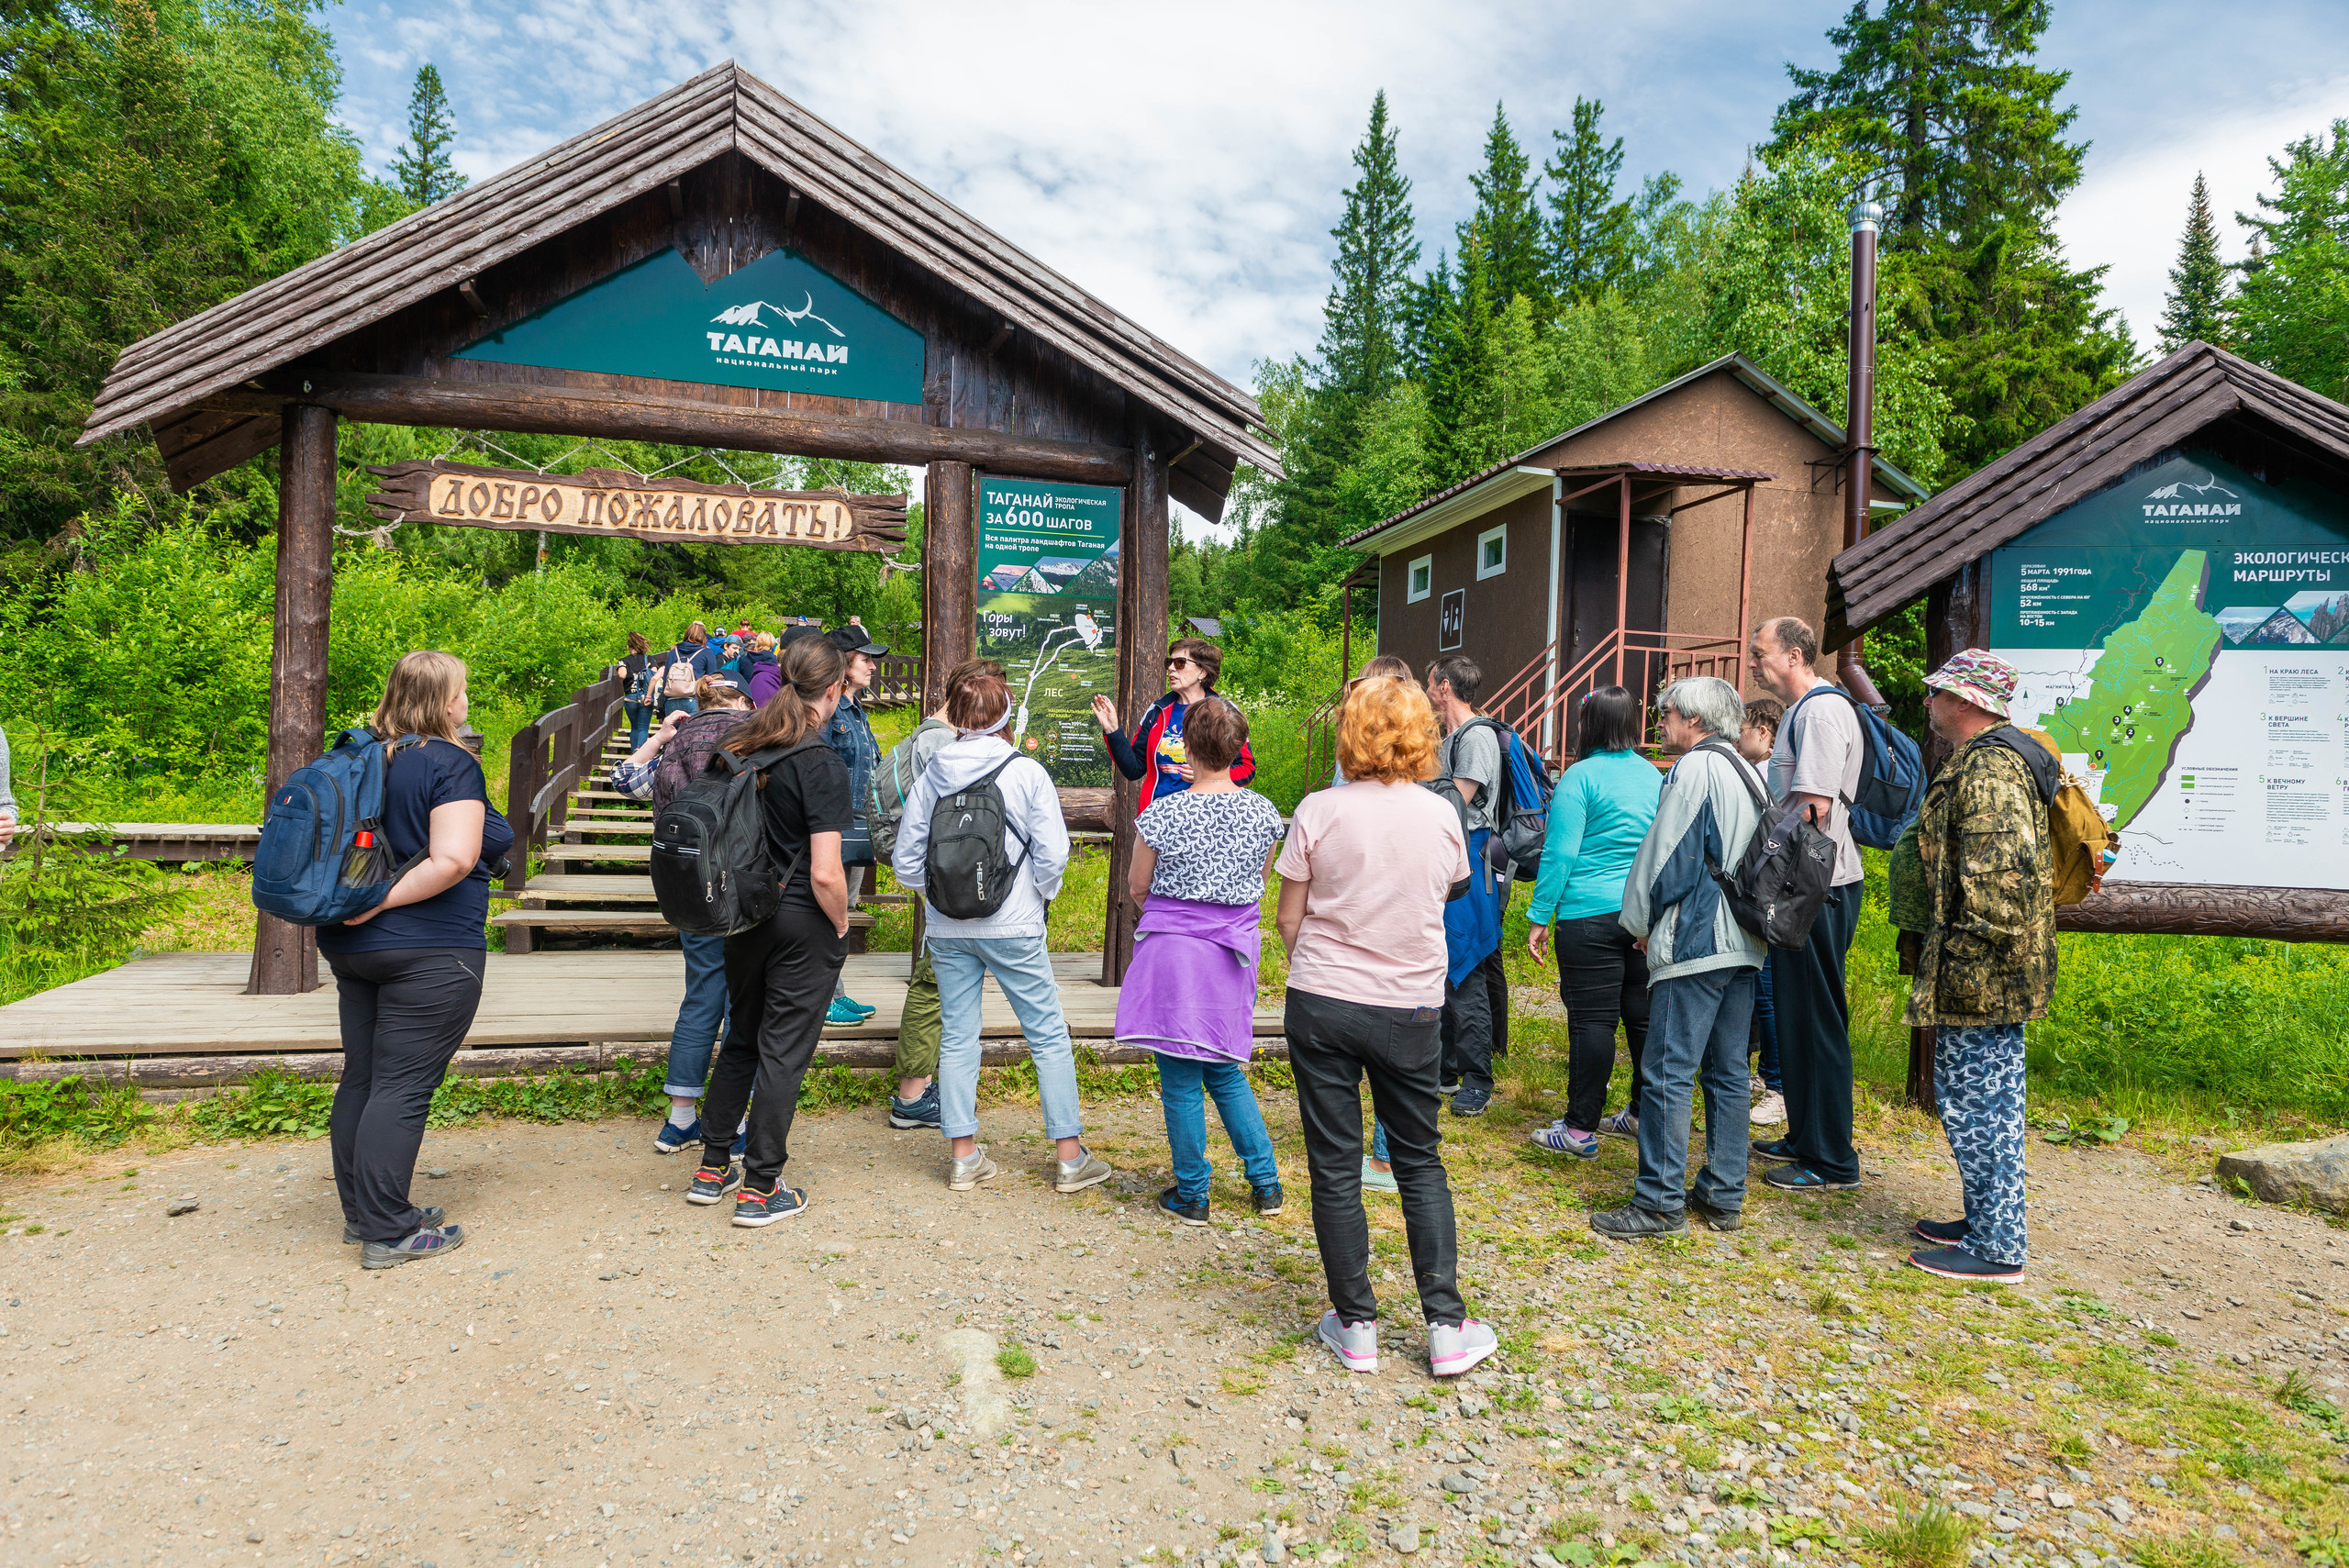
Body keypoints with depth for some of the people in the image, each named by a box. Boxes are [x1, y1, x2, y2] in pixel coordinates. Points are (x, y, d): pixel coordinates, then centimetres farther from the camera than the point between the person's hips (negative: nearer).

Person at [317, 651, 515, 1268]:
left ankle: (360, 1211, 26)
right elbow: (453, 860, -25)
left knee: (361, 1078, 15)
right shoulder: (451, 765, -13)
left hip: (351, 944, 8)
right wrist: (382, 903, -17)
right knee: (402, 1086, -4)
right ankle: (389, 1232, 2)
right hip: (429, 951, -8)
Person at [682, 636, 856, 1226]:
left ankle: (712, 1168, 30)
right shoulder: (822, 765, -19)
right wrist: (841, 925, -7)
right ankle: (760, 1188, 13)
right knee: (784, 1051, 4)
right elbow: (825, 874, -23)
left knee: (741, 1039, 20)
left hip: (745, 913, 7)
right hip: (804, 924, -7)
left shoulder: (740, 745, 2)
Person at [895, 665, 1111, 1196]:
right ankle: (1071, 1157, 11)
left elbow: (906, 858, 4)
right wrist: (1039, 895, 7)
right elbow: (1053, 855, -11)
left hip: (948, 930, 3)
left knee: (957, 1037, 12)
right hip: (1013, 927, -3)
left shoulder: (932, 774, 1)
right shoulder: (1027, 772, -8)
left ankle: (964, 1157, 17)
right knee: (1049, 1036, 6)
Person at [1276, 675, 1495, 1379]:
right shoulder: (1442, 816, -4)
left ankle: (1356, 1327, 18)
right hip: (1412, 1010, 2)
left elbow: (1289, 918, -4)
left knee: (1335, 1168, 9)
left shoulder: (1320, 811, -10)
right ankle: (1447, 1326, 17)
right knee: (1420, 1163, 16)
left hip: (1323, 1004, -2)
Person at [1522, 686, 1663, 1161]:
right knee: (1644, 1016, 13)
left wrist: (1539, 917, -8)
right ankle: (1643, 1114, 25)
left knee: (1592, 1020, -3)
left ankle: (1581, 1130, 2)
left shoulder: (1581, 776, -9)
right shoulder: (1655, 776, 11)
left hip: (1590, 913, -6)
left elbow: (1560, 853, -12)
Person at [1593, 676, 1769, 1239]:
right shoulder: (1750, 774, 15)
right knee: (1728, 1072, 13)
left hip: (1693, 944, -9)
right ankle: (1724, 1194, 19)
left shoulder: (1694, 770, -12)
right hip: (1743, 944, 9)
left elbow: (1666, 856, -12)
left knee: (1670, 1074, -5)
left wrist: (1642, 922, 2)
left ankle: (1660, 1202, -1)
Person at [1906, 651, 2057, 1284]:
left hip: (1981, 970, -11)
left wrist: (1974, 954, -24)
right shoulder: (1995, 758, 18)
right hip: (2001, 972, 11)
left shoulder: (1986, 767, -18)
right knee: (1989, 1098, 18)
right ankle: (1988, 1221, 29)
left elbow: (2003, 870, -28)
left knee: (1974, 1098, -4)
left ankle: (1997, 1248, 5)